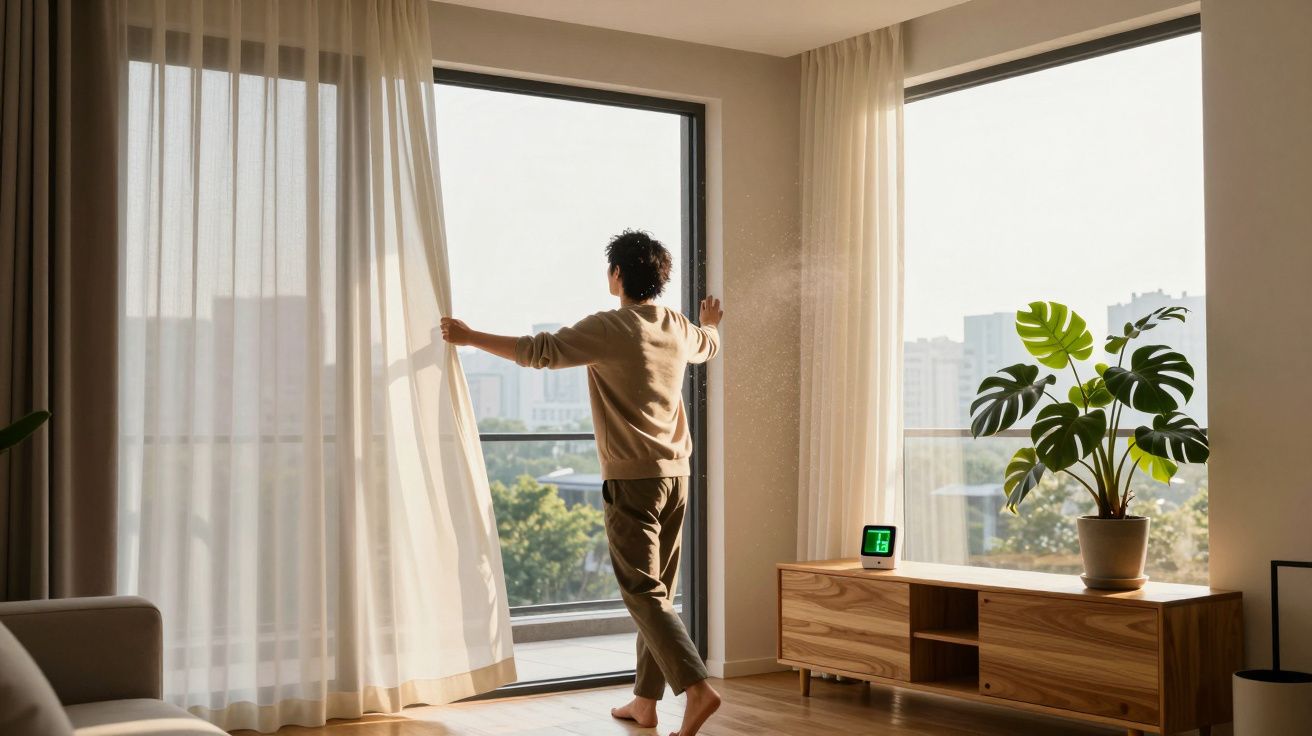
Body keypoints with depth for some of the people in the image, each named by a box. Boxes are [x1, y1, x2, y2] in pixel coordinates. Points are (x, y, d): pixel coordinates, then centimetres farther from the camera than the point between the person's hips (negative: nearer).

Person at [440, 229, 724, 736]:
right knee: (657, 590, 12)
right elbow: (708, 346, 33)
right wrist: (710, 324, 57)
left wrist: (470, 338, -4)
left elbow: (539, 352, -14)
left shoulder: (609, 328, -12)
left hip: (632, 479, -7)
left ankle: (697, 688, -18)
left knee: (643, 592, -6)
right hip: (675, 476, 7)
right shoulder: (679, 328, 9)